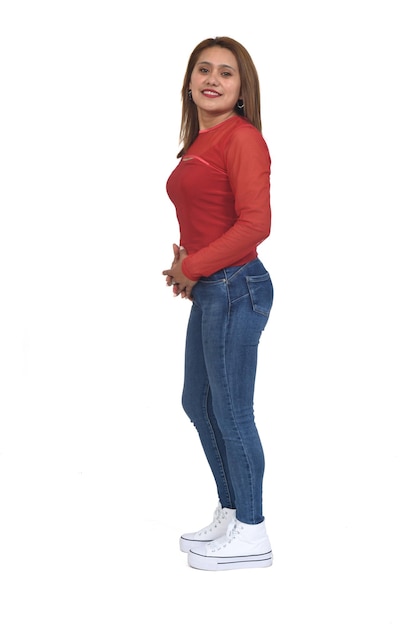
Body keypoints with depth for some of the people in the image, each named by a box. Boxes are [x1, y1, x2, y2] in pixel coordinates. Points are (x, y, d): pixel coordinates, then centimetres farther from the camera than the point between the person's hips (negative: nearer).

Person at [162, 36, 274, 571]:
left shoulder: (242, 137, -14)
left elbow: (255, 224, -20)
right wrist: (185, 258, 2)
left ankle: (250, 536, 14)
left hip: (235, 287, -10)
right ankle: (230, 514, 34)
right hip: (209, 291, 10)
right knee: (198, 403, 18)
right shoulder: (199, 143, 13)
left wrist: (194, 267, -13)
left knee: (231, 412, -1)